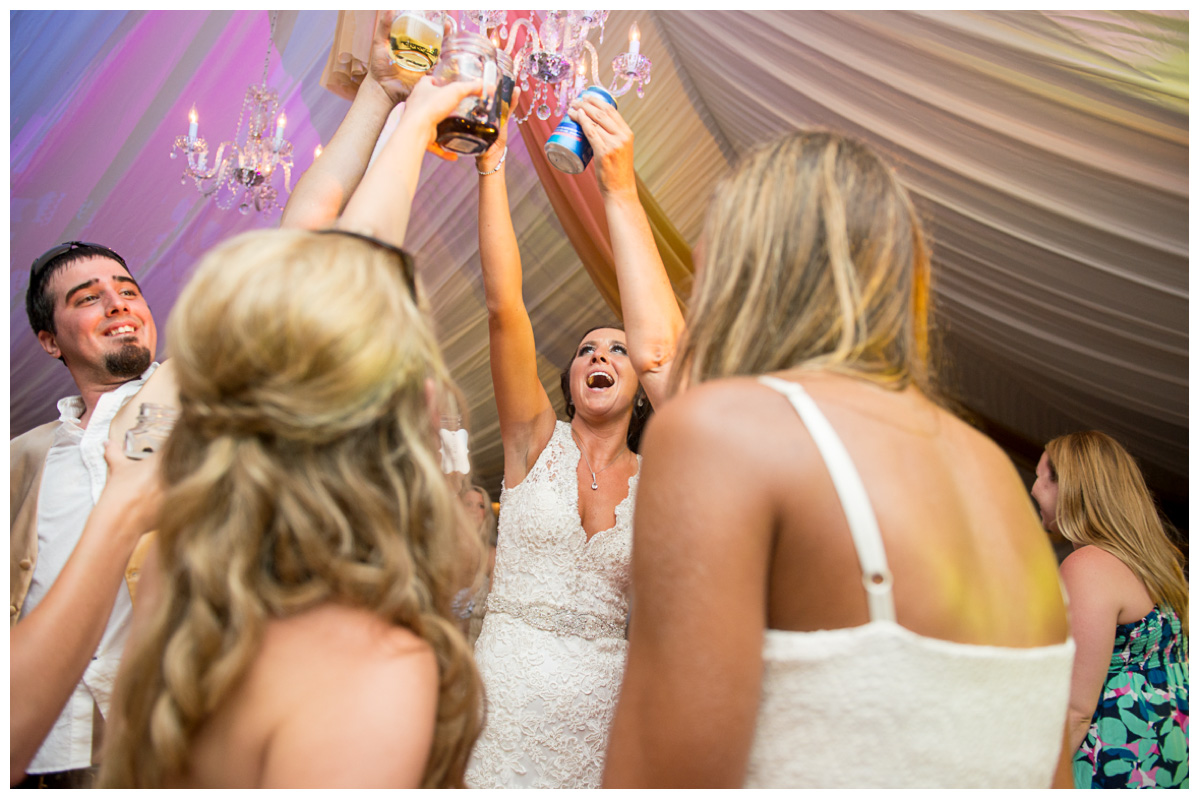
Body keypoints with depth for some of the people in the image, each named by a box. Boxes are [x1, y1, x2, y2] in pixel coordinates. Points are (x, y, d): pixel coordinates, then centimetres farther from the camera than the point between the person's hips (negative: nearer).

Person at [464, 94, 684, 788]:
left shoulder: (659, 473, 1)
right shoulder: (537, 441, 4)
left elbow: (659, 352, -17)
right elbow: (505, 308, -7)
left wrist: (623, 191, -16)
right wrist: (492, 165, -12)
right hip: (501, 709, 0)